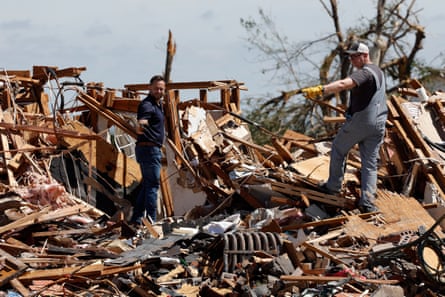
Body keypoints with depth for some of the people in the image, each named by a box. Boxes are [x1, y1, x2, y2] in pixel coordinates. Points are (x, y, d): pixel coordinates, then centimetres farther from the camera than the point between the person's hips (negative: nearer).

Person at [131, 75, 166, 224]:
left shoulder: (158, 103, 14)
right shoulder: (147, 105, -17)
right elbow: (141, 124, -36)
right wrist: (141, 127, -56)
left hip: (154, 149, 11)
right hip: (149, 148, -11)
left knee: (147, 185, 14)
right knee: (152, 185, -10)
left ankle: (137, 218, 16)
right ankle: (150, 220, -10)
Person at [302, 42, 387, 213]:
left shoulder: (364, 73, -17)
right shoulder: (378, 72, 15)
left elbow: (344, 84, -35)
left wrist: (320, 90, -45)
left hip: (360, 121, -8)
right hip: (379, 123, 8)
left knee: (338, 149, 15)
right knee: (370, 163, 7)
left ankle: (334, 186, 22)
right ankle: (367, 202, 0)